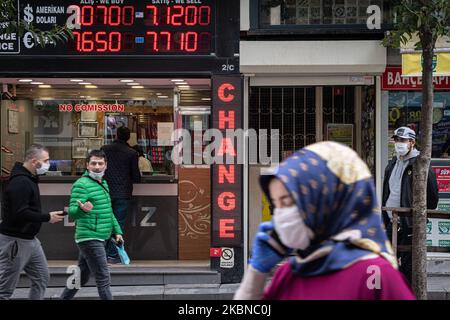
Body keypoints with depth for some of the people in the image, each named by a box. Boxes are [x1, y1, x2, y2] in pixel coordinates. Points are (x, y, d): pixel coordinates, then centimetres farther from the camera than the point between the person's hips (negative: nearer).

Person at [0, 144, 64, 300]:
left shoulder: (29, 179, 12)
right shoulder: (20, 182, -21)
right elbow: (19, 213, -27)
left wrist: (47, 216, 8)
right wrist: (48, 217, -18)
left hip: (30, 239, 10)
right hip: (15, 241, -10)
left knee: (42, 278, 16)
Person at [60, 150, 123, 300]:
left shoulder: (104, 184, 15)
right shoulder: (81, 184, -13)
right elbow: (73, 212, -23)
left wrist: (117, 231, 21)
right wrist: (82, 209, -44)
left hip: (99, 239, 9)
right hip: (89, 238, -9)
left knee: (82, 277, 17)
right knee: (104, 279, -9)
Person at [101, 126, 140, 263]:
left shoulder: (104, 149, 2)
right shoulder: (131, 153, -4)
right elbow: (136, 177, -2)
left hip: (106, 192, 2)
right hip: (123, 193, -2)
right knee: (118, 224, 4)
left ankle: (104, 254, 13)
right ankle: (113, 255, 3)